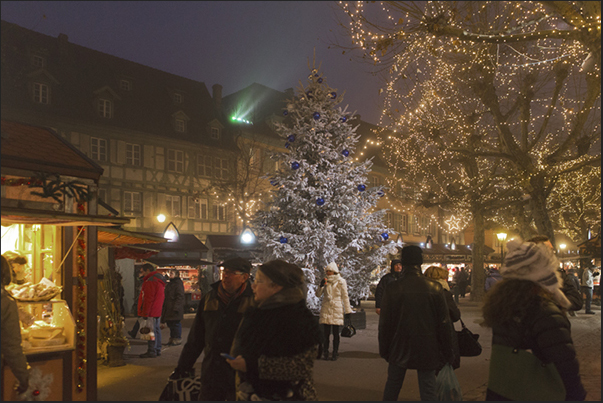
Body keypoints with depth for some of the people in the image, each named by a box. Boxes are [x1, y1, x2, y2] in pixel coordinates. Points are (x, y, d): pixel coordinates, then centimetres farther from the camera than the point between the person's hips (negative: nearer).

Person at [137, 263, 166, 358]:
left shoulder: (151, 281, -17)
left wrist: (145, 312, -19)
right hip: (157, 311, 11)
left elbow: (149, 298, -21)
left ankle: (151, 351, -4)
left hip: (151, 312, -11)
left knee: (151, 331, -7)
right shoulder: (160, 280, 16)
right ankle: (157, 350, 21)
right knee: (156, 329, 14)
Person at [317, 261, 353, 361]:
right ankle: (325, 353, 8)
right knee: (325, 332, 1)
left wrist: (347, 311, 2)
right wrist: (321, 286, -10)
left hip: (337, 309, -3)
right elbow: (318, 295, 8)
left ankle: (335, 354, 7)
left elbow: (345, 297, 4)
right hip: (326, 309, 3)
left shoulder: (341, 282, 1)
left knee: (335, 332, 0)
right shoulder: (325, 281, 10)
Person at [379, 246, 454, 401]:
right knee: (428, 390, 8)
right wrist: (448, 353, 6)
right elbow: (444, 324, -4)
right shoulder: (435, 288, -9)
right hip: (427, 351, 0)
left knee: (392, 388, 16)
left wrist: (384, 350, 8)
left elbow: (384, 324, -4)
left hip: (399, 349, 0)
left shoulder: (392, 289, -10)